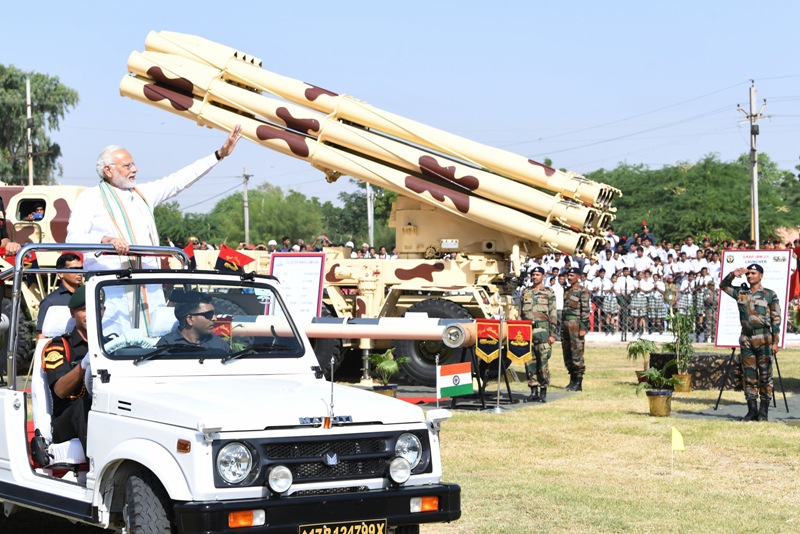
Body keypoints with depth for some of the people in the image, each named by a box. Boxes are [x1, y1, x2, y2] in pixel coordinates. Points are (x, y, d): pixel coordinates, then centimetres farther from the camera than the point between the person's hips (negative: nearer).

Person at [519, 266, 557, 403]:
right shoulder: (525, 293, 14)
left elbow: (553, 316, -1)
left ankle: (543, 392, 1)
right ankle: (533, 391, 10)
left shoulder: (549, 293, 2)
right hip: (527, 330, 4)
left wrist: (552, 334, -7)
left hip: (542, 330, -4)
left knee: (543, 362, -5)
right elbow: (521, 314, 17)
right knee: (529, 362, 4)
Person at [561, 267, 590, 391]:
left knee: (577, 353, -8)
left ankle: (578, 383, -4)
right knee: (567, 354, 8)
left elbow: (585, 311, -10)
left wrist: (583, 328, -16)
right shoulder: (567, 291, 18)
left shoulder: (582, 291, -5)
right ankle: (573, 380, 16)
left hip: (576, 326, -8)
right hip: (565, 325, 8)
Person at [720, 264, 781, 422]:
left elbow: (776, 319, -1)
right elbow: (723, 286, 20)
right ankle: (752, 410, 10)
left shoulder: (769, 295, 1)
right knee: (749, 376, 5)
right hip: (746, 339, 4)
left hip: (763, 338, -4)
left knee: (765, 376, -2)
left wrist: (775, 341, -8)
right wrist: (733, 275, 1)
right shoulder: (740, 292, 12)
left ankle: (764, 412, 2)